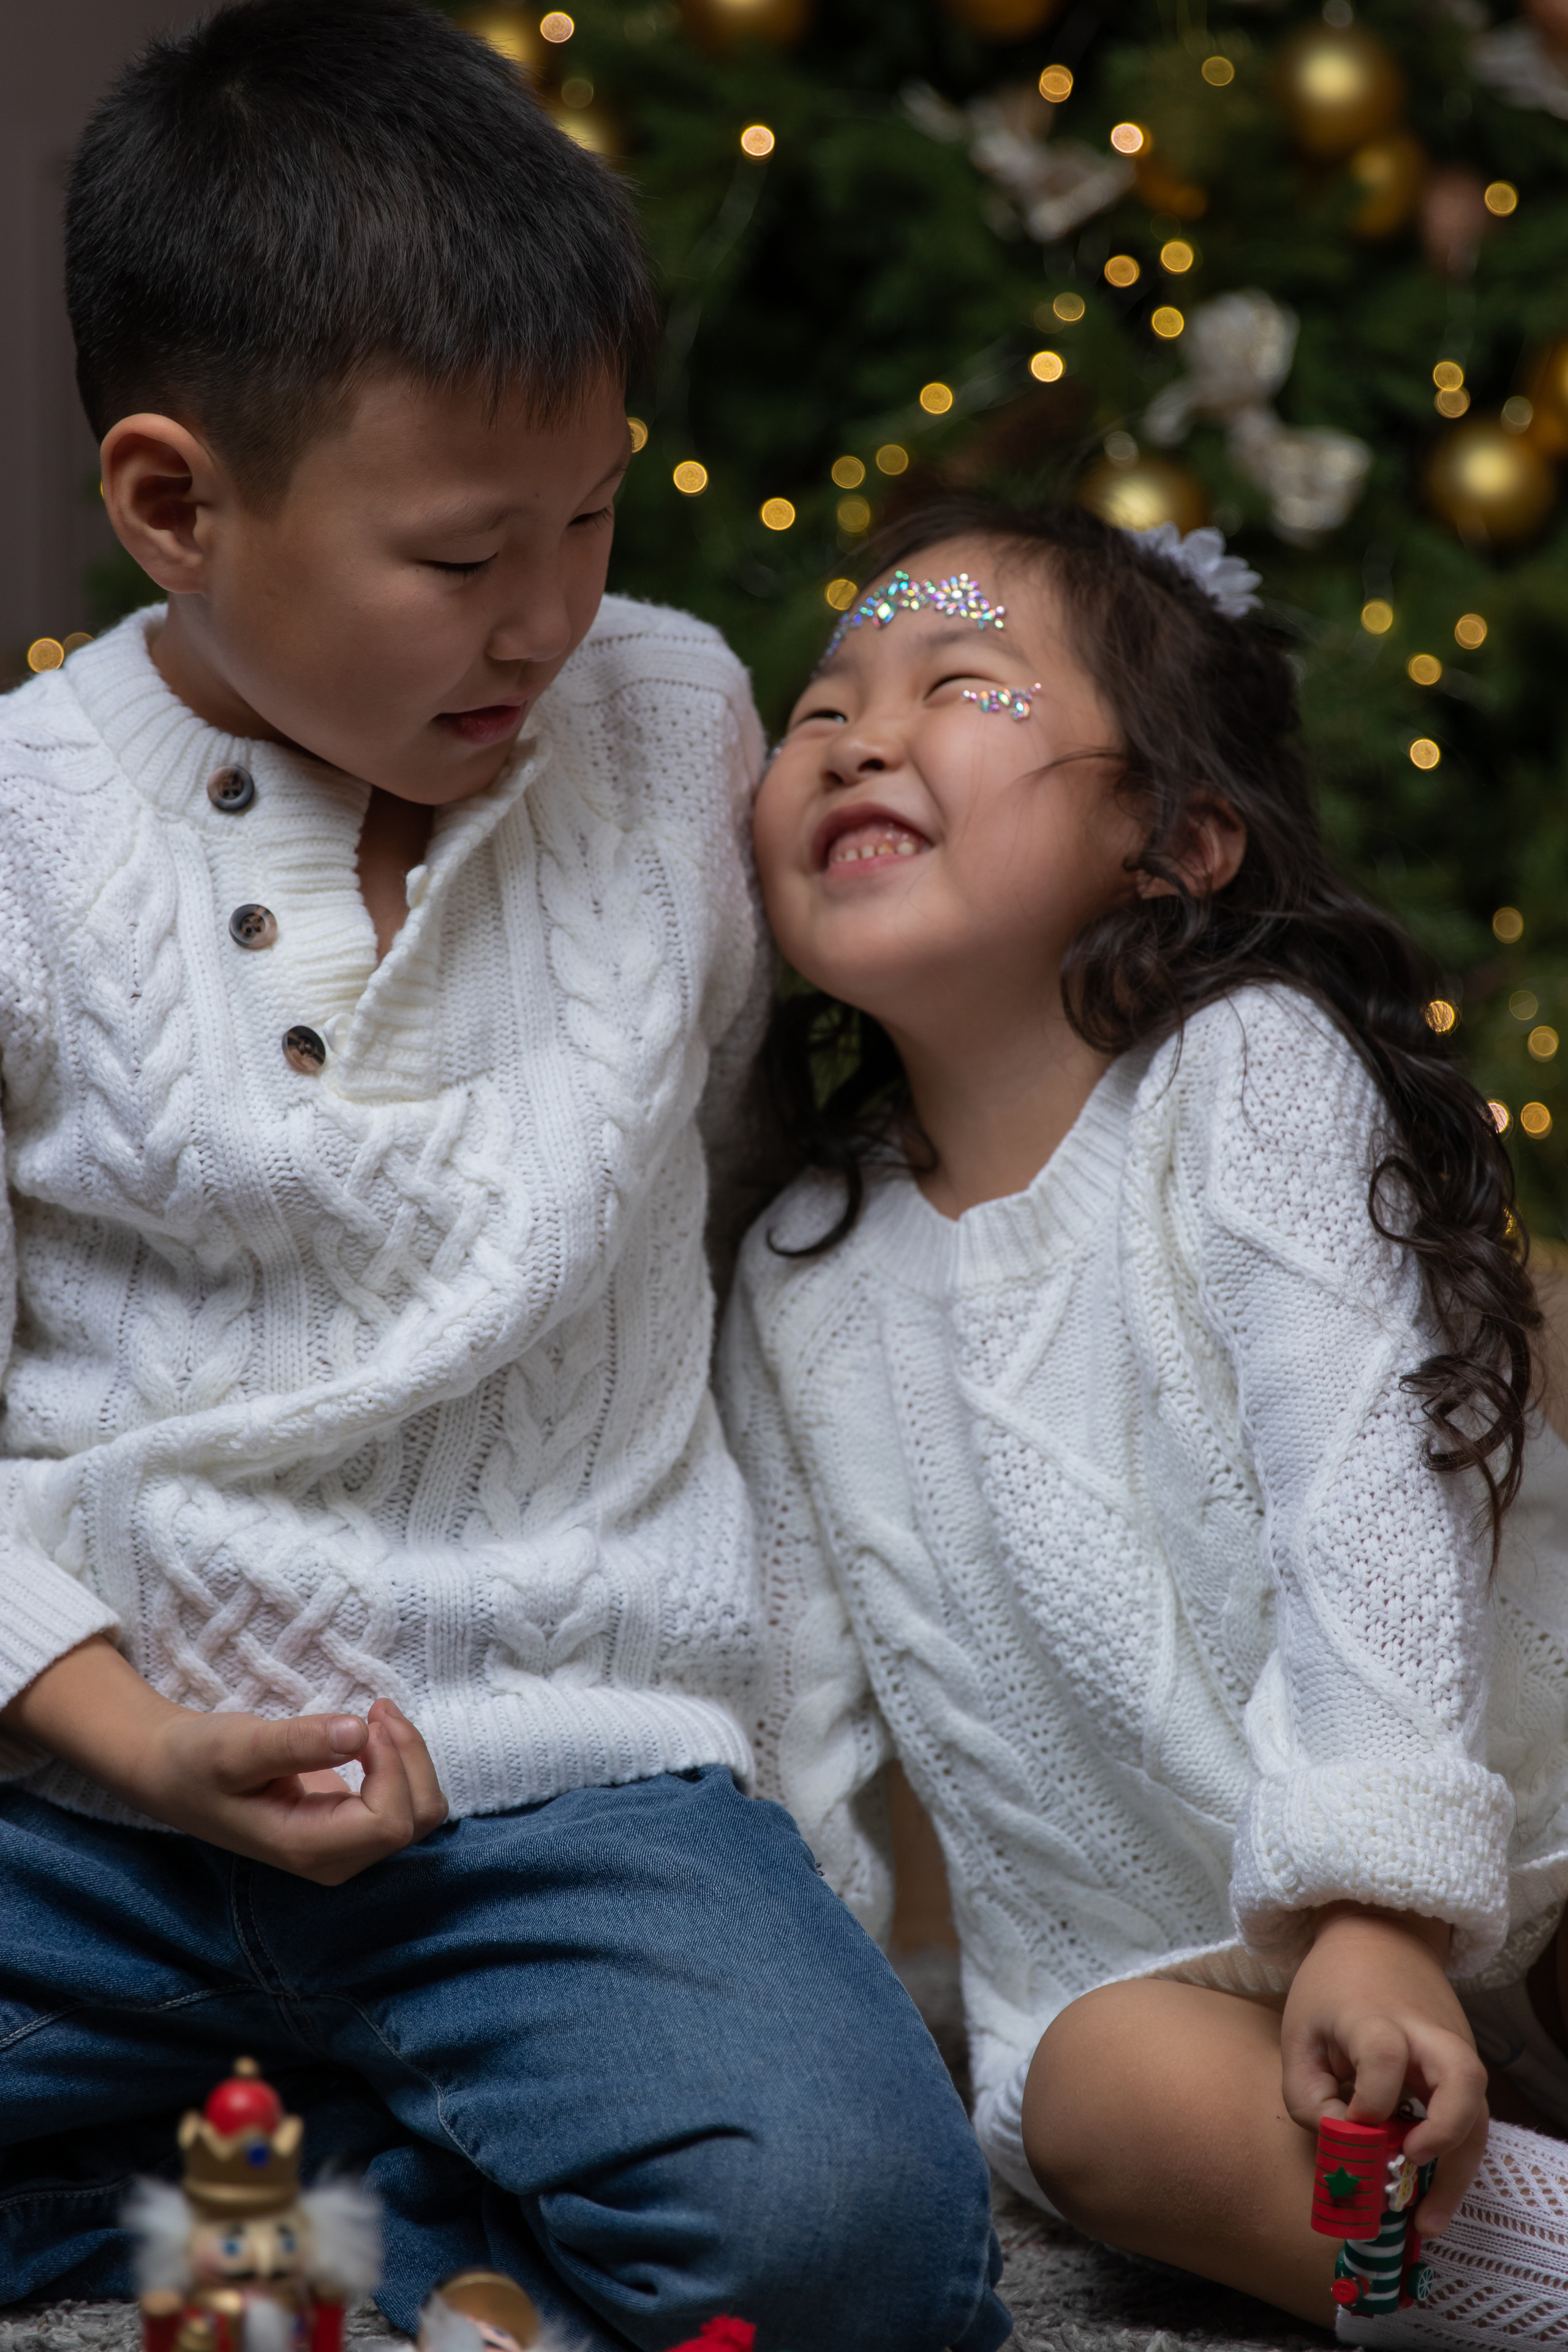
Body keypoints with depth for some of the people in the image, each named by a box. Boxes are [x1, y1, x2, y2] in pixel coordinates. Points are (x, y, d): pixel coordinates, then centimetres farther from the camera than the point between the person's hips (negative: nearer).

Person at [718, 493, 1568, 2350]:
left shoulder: (1253, 1073, -7)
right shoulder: (802, 1292, 5)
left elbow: (1372, 1501, -18)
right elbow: (795, 1737, 11)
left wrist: (1381, 1908, -27)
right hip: (1170, 1972, 1)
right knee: (1107, 2094, -31)